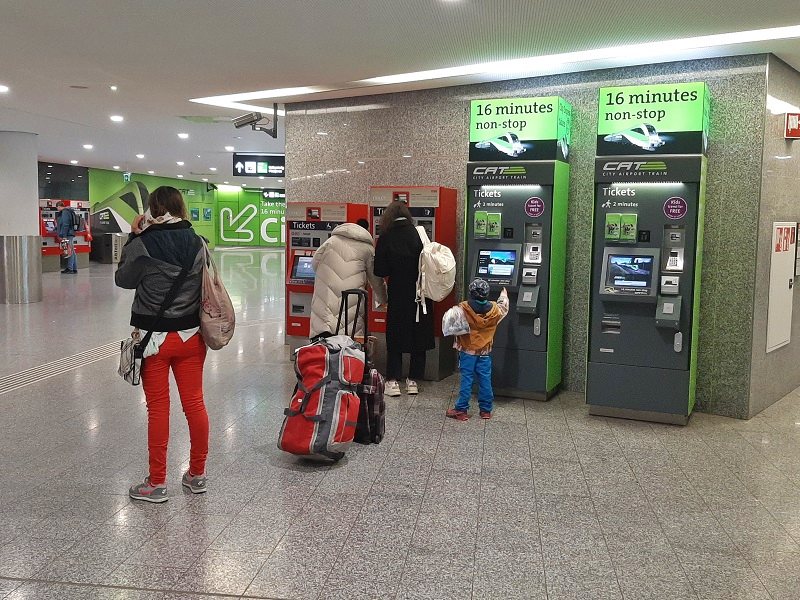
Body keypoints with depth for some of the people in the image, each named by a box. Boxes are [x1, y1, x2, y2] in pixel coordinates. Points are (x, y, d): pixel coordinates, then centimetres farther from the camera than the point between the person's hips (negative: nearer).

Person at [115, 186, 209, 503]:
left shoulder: (143, 244, -13)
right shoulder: (196, 243, -2)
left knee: (158, 408, 5)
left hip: (155, 338, -4)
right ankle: (197, 474, 24)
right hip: (191, 335, 4)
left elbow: (123, 279, 1)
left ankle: (157, 482, 15)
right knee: (195, 403, 11)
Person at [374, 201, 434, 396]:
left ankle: (393, 381, 6)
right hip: (421, 294, 2)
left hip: (398, 294, -1)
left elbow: (380, 271, -7)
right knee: (419, 335, 12)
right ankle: (413, 380, 16)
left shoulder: (385, 238, -7)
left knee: (395, 336, 10)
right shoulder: (418, 234, -3)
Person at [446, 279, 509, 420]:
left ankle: (461, 410, 9)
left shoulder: (463, 309, -16)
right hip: (485, 353, 2)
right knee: (485, 380, 11)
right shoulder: (494, 309, -5)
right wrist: (504, 296, 35)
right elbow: (504, 308, 17)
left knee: (466, 380, 3)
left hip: (467, 351, -2)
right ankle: (486, 410, 19)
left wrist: (457, 344, 2)